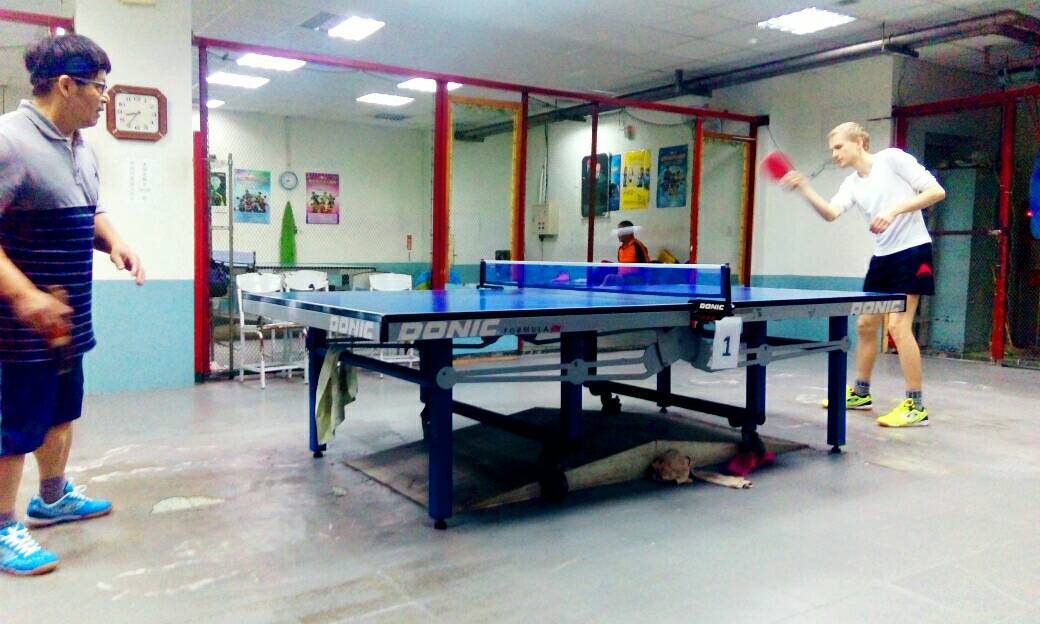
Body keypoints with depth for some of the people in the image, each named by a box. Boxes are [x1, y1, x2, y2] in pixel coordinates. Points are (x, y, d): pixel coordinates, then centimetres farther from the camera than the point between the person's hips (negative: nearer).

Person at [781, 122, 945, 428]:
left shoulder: (893, 158, -8)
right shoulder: (851, 184, 10)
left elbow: (936, 191, -12)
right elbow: (830, 213, -9)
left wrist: (895, 210, -23)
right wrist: (803, 188, -23)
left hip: (912, 251, -8)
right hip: (883, 256, 8)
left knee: (898, 325, -15)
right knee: (865, 324, 12)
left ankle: (916, 406, -7)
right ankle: (860, 393, 28)